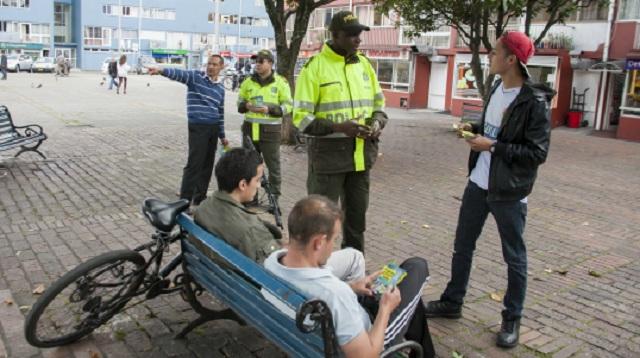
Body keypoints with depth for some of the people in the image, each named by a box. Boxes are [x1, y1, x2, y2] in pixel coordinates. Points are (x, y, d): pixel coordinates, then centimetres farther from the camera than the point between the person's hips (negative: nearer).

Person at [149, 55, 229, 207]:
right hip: (198, 127, -5)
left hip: (214, 128, 6)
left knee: (207, 165, 10)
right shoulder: (195, 76, -2)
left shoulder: (220, 87, 12)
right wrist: (161, 70, -42)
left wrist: (222, 135, 20)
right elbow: (179, 74, -22)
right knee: (194, 164, -7)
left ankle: (200, 199, 22)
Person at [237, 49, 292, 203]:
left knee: (273, 166, 1)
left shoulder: (280, 82, -2)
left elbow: (287, 105, -3)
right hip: (250, 128, 4)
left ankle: (274, 198, 13)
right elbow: (240, 101, 18)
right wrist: (246, 106, -6)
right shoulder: (248, 82, 10)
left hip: (270, 130, -4)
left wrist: (269, 109, -18)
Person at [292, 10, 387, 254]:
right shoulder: (315, 66, -9)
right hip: (328, 152, -6)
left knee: (357, 214, 16)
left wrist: (377, 122, -5)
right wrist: (339, 127, -24)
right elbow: (302, 117, -11)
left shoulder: (364, 64, 9)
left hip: (361, 153, 6)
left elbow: (379, 103, 18)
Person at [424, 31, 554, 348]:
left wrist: (493, 146, -20)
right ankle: (451, 303, 33)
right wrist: (475, 128, 0)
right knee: (462, 246, 17)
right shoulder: (496, 89, 7)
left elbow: (537, 152, -19)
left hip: (509, 192, -8)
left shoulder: (534, 101, -17)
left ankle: (512, 320, 25)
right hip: (478, 183, 8)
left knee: (514, 257, 8)